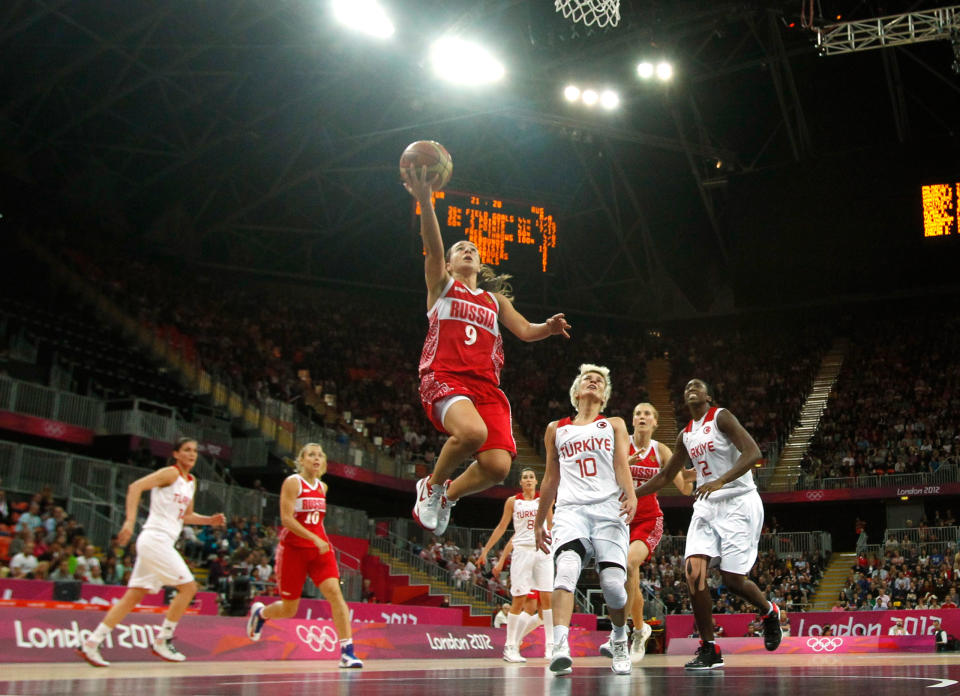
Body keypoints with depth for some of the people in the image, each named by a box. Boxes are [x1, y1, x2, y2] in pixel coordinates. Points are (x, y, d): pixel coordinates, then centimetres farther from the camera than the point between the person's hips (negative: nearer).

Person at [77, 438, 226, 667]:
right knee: (188, 587, -6)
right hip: (155, 538, -9)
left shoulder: (191, 481, 18)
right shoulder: (171, 473, -7)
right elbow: (135, 487, -18)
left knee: (133, 596, 7)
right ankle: (162, 641, 2)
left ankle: (92, 642, 8)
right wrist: (130, 521, -27)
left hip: (162, 543, 9)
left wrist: (210, 520, 13)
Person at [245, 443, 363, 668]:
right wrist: (314, 538, -24)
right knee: (289, 609, 6)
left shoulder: (322, 487, 12)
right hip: (293, 548, -4)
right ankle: (260, 612, 40)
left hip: (320, 548, 4)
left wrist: (321, 541, 15)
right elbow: (286, 518, -17)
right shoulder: (293, 482, -8)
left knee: (334, 593, -16)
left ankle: (347, 652, -18)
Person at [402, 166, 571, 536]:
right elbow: (432, 246, 0)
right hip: (444, 376, -4)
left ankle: (447, 496, 15)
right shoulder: (442, 284, 18)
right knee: (472, 432, -35)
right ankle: (432, 484, -5)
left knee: (498, 466, -16)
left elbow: (524, 330, 20)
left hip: (486, 385, 4)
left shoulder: (495, 298, 31)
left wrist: (548, 328, -4)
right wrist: (424, 201, -17)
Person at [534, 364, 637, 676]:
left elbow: (621, 465, 4)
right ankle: (560, 647, -36)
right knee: (566, 570, -25)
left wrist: (631, 496, -16)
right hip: (570, 508, 1)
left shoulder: (614, 425, 20)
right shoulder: (556, 429, 23)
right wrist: (538, 522, 24)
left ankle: (620, 641, 18)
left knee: (613, 582, -11)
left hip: (608, 508, 0)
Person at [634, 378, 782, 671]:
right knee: (693, 572, -12)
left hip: (738, 502, -6)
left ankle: (769, 612, 27)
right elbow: (665, 476, 26)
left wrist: (720, 481, -30)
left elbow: (753, 453, -18)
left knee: (732, 578, -6)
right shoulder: (685, 435, 16)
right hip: (706, 506, 6)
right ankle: (709, 650, -4)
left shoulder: (721, 417, -5)